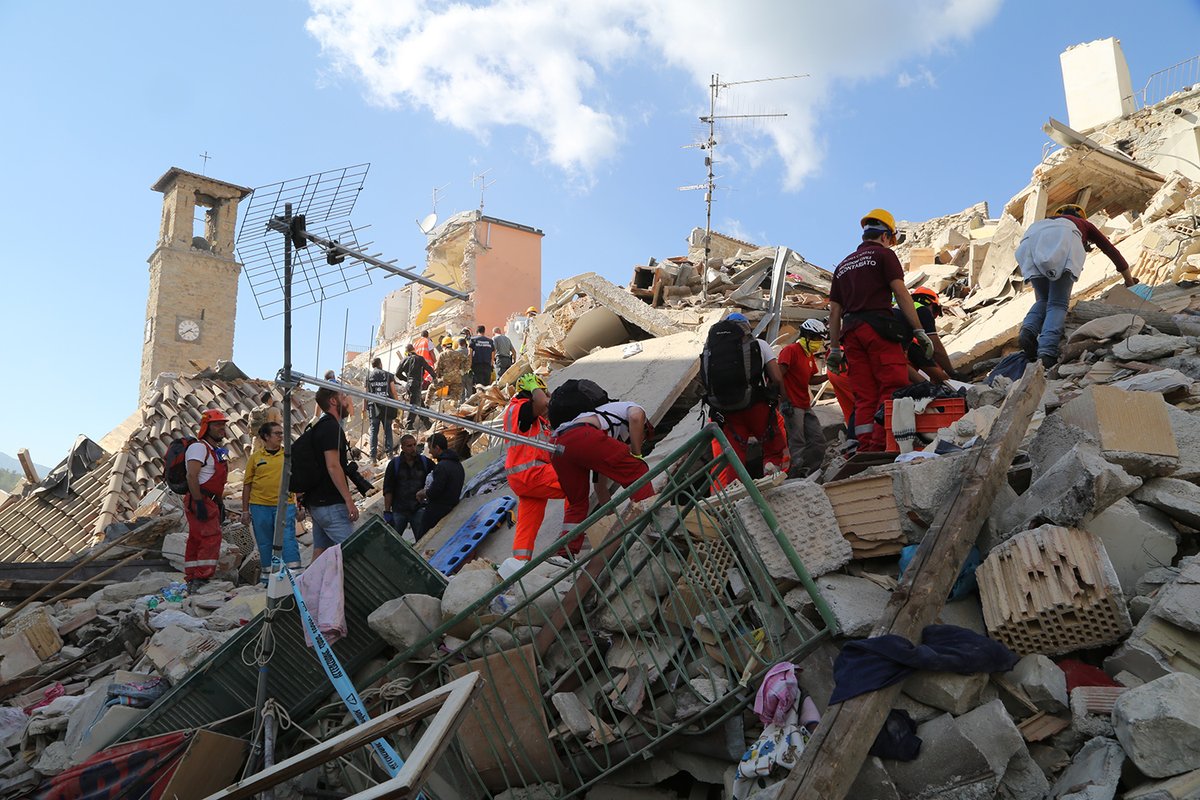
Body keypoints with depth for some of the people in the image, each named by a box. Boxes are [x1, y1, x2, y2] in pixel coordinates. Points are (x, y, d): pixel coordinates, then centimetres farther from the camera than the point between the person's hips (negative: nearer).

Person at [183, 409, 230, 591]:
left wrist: (220, 504, 23)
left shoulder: (217, 451, 21)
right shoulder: (199, 447, -10)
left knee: (196, 541, 11)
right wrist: (199, 503, -26)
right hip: (200, 501, -10)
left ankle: (191, 581, 14)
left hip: (210, 502, 10)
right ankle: (201, 579, -18)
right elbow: (192, 477, -21)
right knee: (211, 538, -16)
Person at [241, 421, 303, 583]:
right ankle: (267, 574, 19)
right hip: (260, 505, 1)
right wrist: (245, 510, 6)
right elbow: (247, 484, 8)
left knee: (288, 539, -9)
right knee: (264, 543, 8)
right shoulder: (255, 457, 6)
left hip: (285, 505, -1)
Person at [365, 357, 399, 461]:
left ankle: (373, 455, -1)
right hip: (387, 407, 0)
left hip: (374, 407, 0)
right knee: (388, 429, 7)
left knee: (374, 430, 3)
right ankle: (389, 453, 4)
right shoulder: (388, 375, 3)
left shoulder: (368, 376, 4)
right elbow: (393, 392, 2)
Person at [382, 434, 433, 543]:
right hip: (399, 510, 0)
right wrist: (387, 511, -3)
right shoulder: (394, 464, 1)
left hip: (419, 510, 0)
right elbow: (388, 490, 1)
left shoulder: (426, 463, 2)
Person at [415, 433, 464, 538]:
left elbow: (434, 492, -22)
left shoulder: (442, 466, -20)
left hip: (437, 511, -9)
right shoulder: (457, 464, 11)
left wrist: (422, 493, -2)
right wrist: (426, 491, 14)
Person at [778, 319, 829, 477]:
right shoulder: (791, 350, -11)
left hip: (805, 406, 10)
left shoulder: (810, 355, 18)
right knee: (797, 445, -9)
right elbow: (778, 376, -18)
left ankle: (810, 471, 17)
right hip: (792, 406, -10)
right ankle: (795, 475, -3)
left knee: (818, 440, 9)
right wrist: (785, 399, -21)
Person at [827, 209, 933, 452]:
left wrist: (835, 349, 19)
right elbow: (901, 294, -3)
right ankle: (881, 444, -20)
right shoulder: (884, 254, 8)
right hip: (878, 327, -6)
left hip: (850, 331, 6)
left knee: (864, 396, 4)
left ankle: (865, 449, -3)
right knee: (894, 387, -8)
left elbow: (834, 311, 20)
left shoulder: (843, 265, 25)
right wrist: (919, 330, -5)